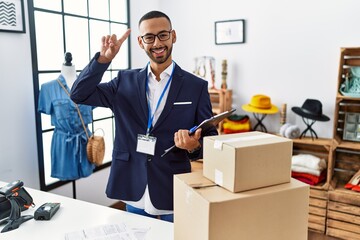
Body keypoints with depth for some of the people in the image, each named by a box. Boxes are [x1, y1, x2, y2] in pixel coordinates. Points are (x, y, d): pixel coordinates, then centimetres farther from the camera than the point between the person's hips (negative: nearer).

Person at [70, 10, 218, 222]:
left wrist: (194, 146, -26)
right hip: (134, 193, 2)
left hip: (174, 193, -2)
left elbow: (211, 139, -3)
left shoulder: (196, 86, -5)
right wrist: (104, 59, -14)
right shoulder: (126, 81, 2)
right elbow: (79, 95, -2)